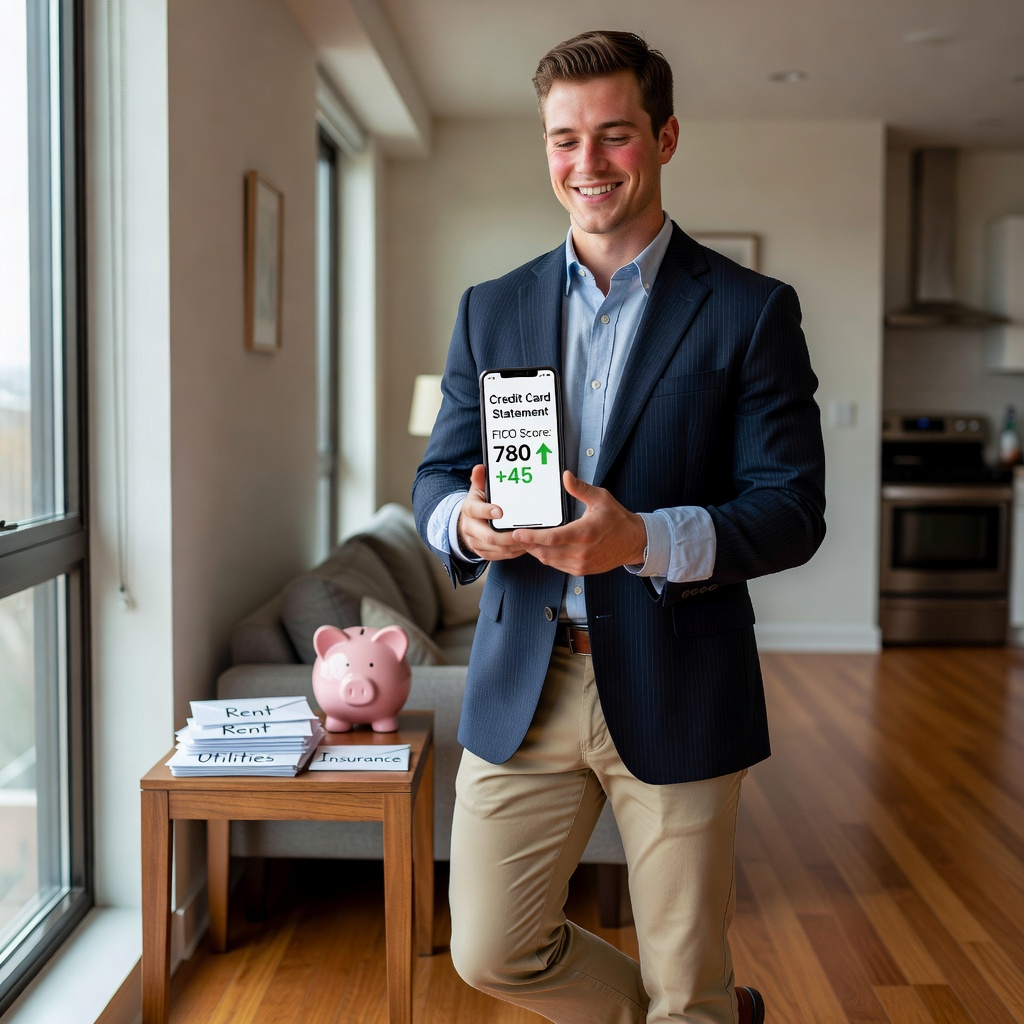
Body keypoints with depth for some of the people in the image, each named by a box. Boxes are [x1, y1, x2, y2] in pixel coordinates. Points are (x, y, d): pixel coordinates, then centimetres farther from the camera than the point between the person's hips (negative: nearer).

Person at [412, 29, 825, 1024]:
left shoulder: (750, 311, -3)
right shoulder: (491, 309, 9)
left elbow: (792, 508, -8)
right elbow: (436, 476, 10)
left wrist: (645, 539, -25)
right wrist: (463, 520, -15)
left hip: (677, 692, -3)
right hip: (522, 685, 4)